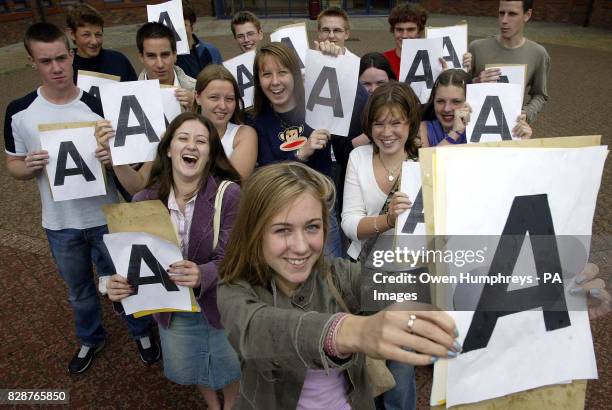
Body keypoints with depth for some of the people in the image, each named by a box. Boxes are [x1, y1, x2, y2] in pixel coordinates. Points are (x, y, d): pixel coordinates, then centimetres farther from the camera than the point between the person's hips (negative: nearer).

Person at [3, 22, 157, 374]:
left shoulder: (98, 106, -12)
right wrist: (31, 166, -19)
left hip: (105, 218, -2)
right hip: (59, 224, 2)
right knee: (79, 290, 23)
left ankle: (142, 331, 43)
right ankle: (91, 338, 49)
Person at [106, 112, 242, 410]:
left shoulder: (228, 195, -23)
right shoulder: (144, 201, -12)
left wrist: (201, 276, -45)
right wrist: (118, 284, -30)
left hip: (220, 302, -3)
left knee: (229, 366, 19)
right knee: (186, 369, 27)